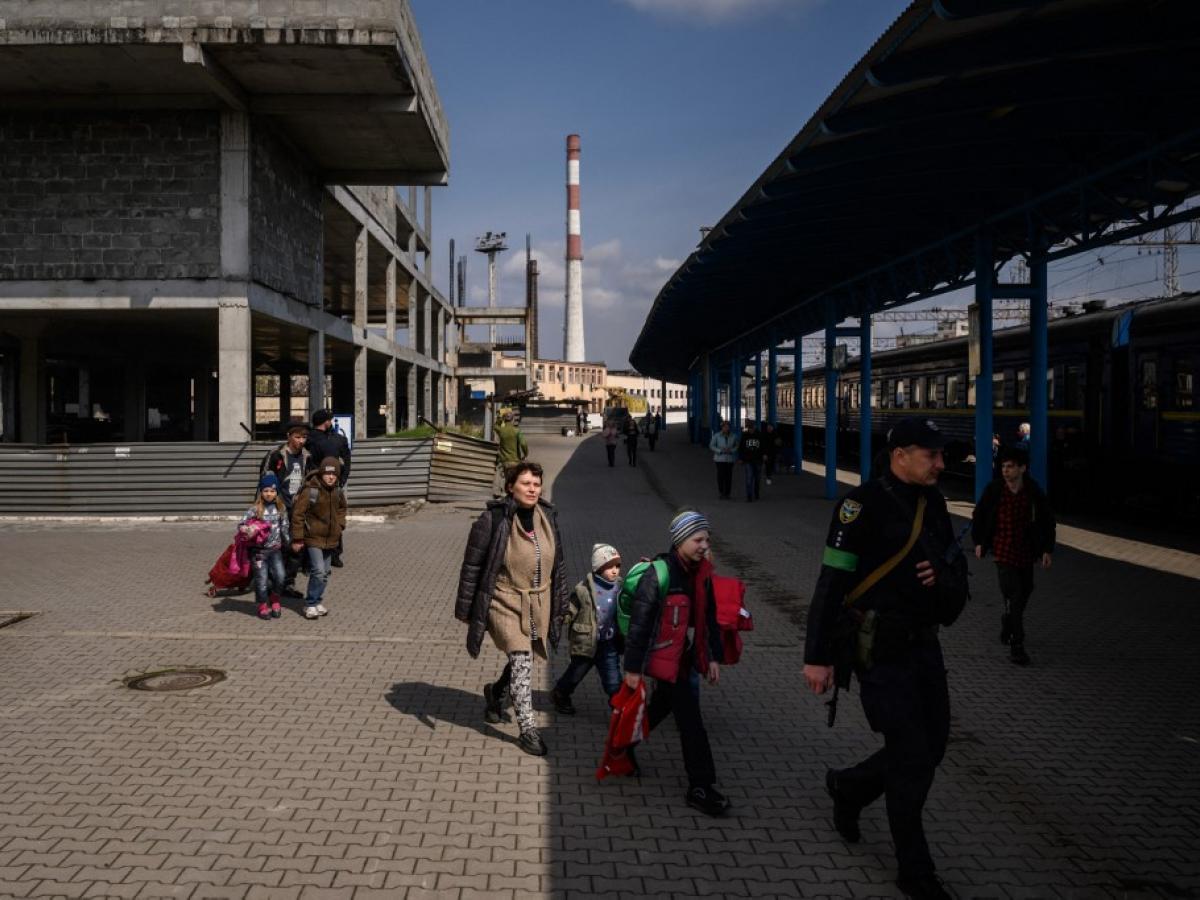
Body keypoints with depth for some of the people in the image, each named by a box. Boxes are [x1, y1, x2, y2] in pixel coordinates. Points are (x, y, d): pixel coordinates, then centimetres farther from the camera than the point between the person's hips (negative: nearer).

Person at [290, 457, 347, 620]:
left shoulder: (338, 491, 2)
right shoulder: (310, 490, -18)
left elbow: (341, 509, 22)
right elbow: (298, 514, -14)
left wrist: (340, 526, 9)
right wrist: (297, 538, -13)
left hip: (330, 539, 7)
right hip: (313, 538, -6)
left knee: (325, 574, 13)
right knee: (318, 571, -14)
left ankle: (316, 601, 27)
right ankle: (310, 605, -1)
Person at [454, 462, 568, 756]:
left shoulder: (548, 517, 1)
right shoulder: (493, 520, -15)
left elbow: (558, 564, 11)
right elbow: (472, 567, -10)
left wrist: (559, 606, 13)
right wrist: (467, 611, -8)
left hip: (539, 605, 6)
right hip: (505, 604, -5)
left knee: (522, 661, 17)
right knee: (521, 660, -13)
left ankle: (496, 693, 47)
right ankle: (528, 729, -2)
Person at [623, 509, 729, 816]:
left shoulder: (701, 572, 2)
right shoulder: (658, 575, -21)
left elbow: (709, 616, 13)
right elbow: (639, 623, -19)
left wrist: (714, 656, 11)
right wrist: (633, 668, -16)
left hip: (687, 658, 8)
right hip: (666, 661, -8)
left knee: (660, 708, 22)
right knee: (690, 722, -5)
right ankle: (701, 788, 5)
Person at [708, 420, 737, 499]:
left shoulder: (733, 436, 1)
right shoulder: (717, 436, -3)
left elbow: (737, 446, 9)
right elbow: (711, 446, -1)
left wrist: (731, 450, -10)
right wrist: (720, 451, -14)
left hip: (730, 459, 2)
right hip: (719, 458, -1)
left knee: (728, 476, -1)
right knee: (721, 476, -6)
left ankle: (727, 493, 9)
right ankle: (721, 493, 6)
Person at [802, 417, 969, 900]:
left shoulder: (933, 502, 7)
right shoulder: (865, 504, -17)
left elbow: (955, 565, 18)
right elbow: (832, 582, -19)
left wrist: (944, 576, -7)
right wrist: (818, 656, -19)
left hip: (923, 643, 8)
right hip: (882, 650, -8)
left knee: (931, 746, 15)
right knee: (912, 759, -1)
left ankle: (848, 787, 40)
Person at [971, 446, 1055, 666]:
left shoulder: (1034, 493, -5)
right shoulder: (994, 490, -9)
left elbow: (1047, 521, 5)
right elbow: (979, 515, 6)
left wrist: (1047, 549, 2)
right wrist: (979, 542, 4)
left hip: (1025, 553, 3)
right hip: (1003, 552, -3)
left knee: (1024, 592, 15)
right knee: (1014, 596, -10)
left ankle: (1007, 628, 41)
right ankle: (1016, 646, -5)